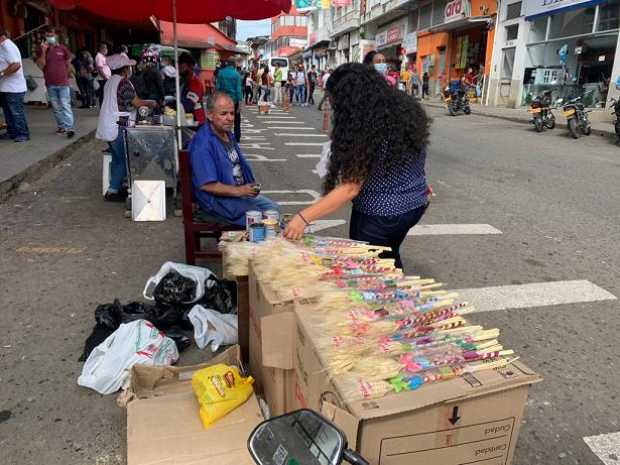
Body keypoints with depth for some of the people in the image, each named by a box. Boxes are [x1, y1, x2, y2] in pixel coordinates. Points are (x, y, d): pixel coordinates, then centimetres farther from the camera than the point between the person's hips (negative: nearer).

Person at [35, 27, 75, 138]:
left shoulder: (63, 48, 1)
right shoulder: (41, 49, 3)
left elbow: (68, 64, 14)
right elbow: (41, 65, -8)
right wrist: (43, 51, -16)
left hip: (63, 83, -2)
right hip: (50, 84, 2)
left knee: (65, 106, -8)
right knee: (56, 107, 7)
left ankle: (69, 128, -13)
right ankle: (61, 126, 15)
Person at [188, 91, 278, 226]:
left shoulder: (228, 134, 10)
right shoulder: (202, 143, -21)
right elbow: (206, 185, -25)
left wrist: (251, 187, 7)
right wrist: (239, 191, -22)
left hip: (241, 191, 10)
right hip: (218, 199, -10)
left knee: (273, 208, 7)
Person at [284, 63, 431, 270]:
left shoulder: (366, 131, -27)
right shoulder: (406, 108, -3)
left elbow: (349, 188, -28)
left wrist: (303, 217, -26)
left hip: (380, 216, -8)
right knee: (389, 261, 27)